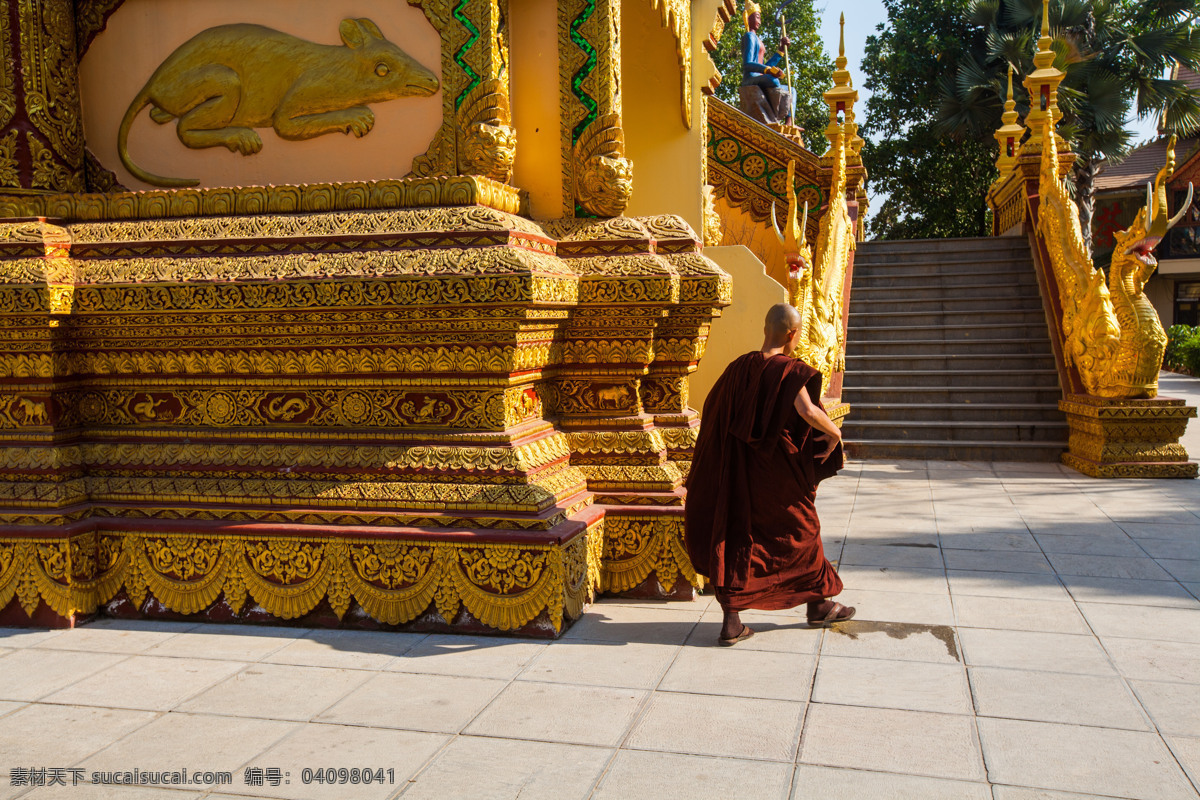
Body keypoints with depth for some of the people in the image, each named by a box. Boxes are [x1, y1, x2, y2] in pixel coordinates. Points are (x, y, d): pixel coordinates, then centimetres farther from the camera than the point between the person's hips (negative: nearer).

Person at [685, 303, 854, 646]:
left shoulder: (738, 368, 1)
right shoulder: (791, 371, -15)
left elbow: (711, 407, 11)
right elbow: (808, 411, -30)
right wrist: (834, 431, -12)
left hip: (740, 470, 4)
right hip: (780, 474, -4)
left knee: (736, 539, 7)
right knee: (800, 531, 16)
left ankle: (731, 621, 1)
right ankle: (817, 605, 32)